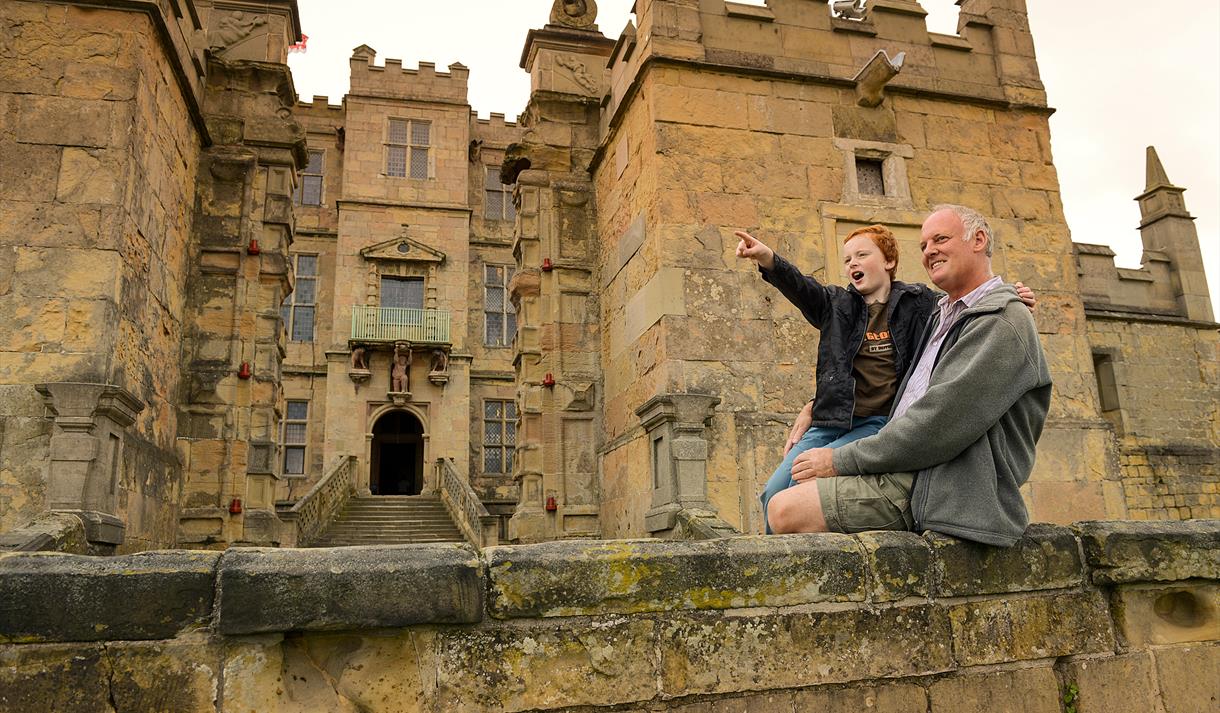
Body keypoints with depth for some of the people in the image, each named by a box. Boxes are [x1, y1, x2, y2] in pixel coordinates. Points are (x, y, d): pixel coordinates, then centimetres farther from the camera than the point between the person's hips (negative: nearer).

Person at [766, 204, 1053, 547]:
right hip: (912, 472, 10)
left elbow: (939, 425, -20)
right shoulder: (945, 316, 22)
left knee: (786, 510, -22)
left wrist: (841, 459, -14)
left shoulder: (1002, 322, -11)